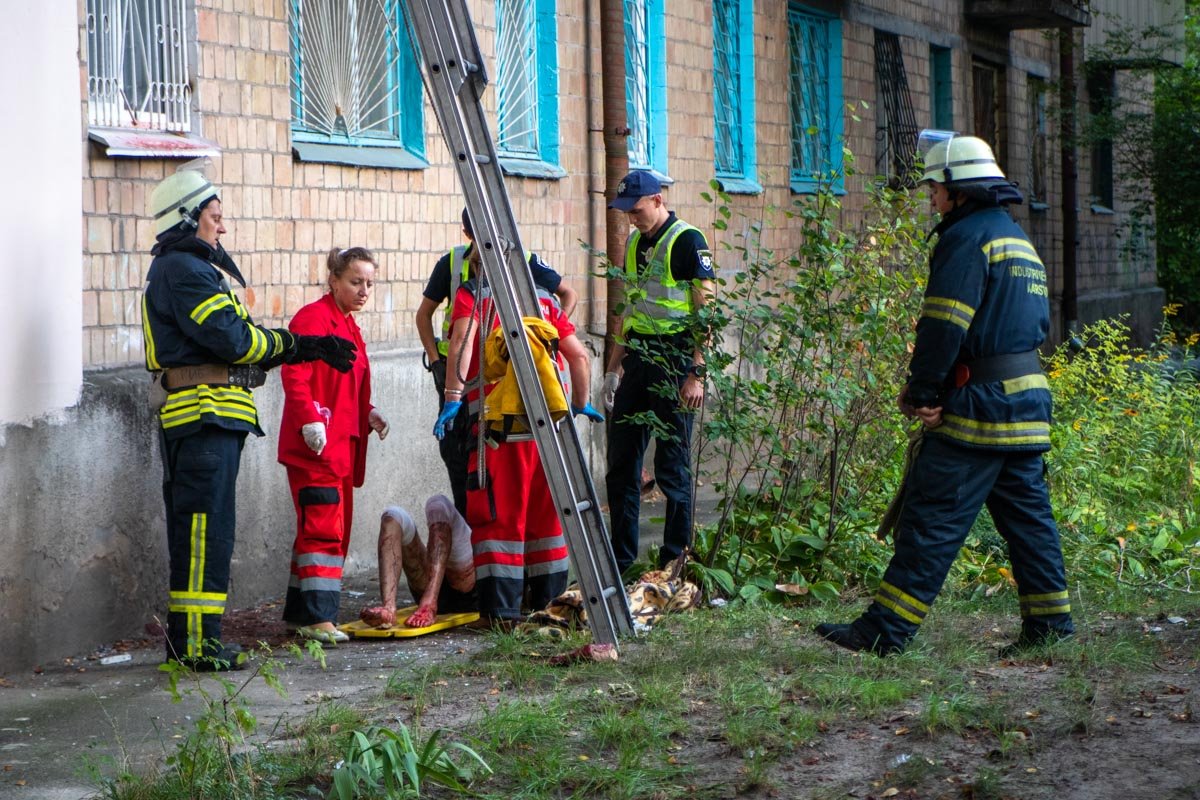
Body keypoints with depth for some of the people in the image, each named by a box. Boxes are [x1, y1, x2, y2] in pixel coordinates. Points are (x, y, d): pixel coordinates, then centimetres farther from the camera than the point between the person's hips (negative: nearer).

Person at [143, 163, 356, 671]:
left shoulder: (177, 268, 23)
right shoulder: (184, 269, -11)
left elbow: (233, 343, 19)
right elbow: (232, 338, -18)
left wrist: (308, 350, 12)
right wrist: (297, 345, -3)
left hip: (188, 417, 11)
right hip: (206, 416, -11)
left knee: (194, 532, 14)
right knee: (205, 530, -10)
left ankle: (187, 640, 19)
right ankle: (195, 643, -10)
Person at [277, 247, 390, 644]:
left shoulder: (348, 325, 19)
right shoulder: (313, 318, -10)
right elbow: (295, 376, -19)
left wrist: (368, 413, 13)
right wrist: (309, 421, -27)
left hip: (343, 444, 10)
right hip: (316, 445, -10)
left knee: (337, 527, 12)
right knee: (324, 526, -13)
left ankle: (300, 611, 20)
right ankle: (317, 616, -14)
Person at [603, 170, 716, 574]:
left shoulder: (688, 242, -9)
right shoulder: (634, 244, 15)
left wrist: (697, 374, -18)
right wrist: (614, 369, 18)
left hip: (673, 359, -8)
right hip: (637, 359, 8)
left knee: (672, 465, -2)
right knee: (621, 462, 8)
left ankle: (676, 560, 5)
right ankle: (620, 559, 16)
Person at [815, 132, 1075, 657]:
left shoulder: (968, 236, -10)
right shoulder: (1018, 239, 20)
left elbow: (944, 324, -18)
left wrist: (923, 390, -9)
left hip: (980, 401, -9)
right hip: (1029, 397, 9)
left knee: (932, 516, -9)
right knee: (1026, 511, 13)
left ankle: (886, 628, -10)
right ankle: (1049, 623, 14)